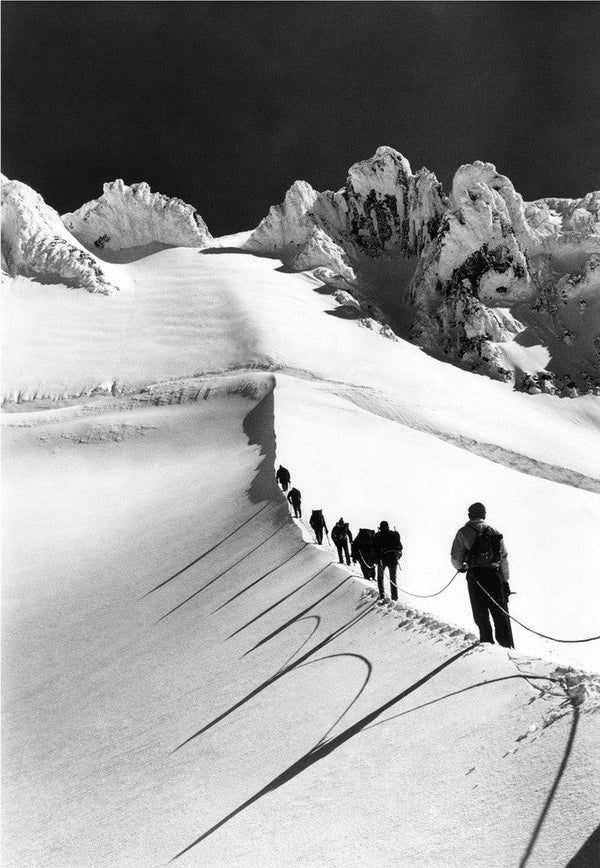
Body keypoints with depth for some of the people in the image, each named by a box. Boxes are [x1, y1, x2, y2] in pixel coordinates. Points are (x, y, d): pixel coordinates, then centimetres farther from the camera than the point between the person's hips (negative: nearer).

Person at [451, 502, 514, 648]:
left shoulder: (463, 532, -1)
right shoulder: (494, 532, 9)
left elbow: (455, 558, -3)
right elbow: (504, 559, 7)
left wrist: (460, 567, 20)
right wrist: (505, 582, 11)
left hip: (475, 577, -2)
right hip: (494, 575, 2)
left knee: (481, 616, 9)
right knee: (501, 614, 9)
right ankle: (508, 646, 8)